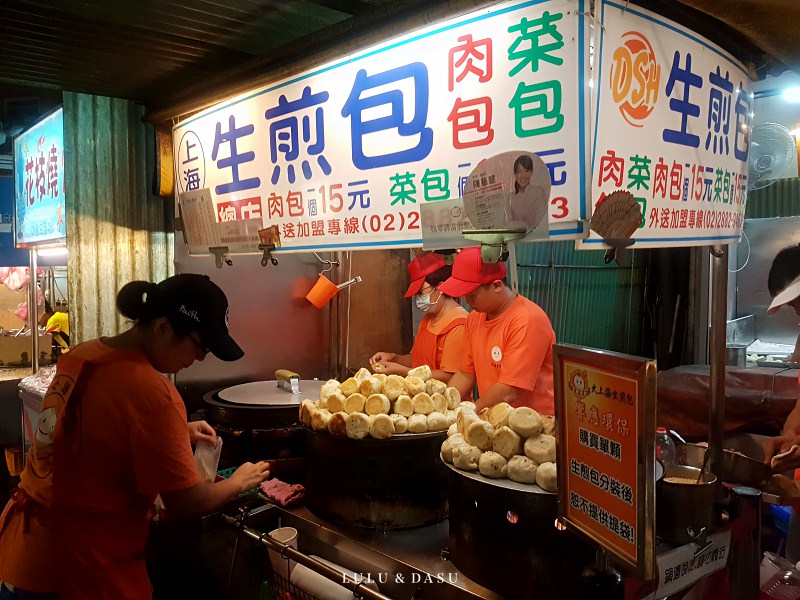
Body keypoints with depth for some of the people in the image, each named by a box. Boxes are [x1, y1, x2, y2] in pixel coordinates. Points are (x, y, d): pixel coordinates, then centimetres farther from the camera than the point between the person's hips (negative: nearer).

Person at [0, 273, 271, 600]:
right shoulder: (151, 392, -25)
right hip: (80, 572, -8)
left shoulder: (81, 356, 0)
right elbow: (185, 502, -19)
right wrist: (239, 481, -1)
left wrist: (179, 432, 12)